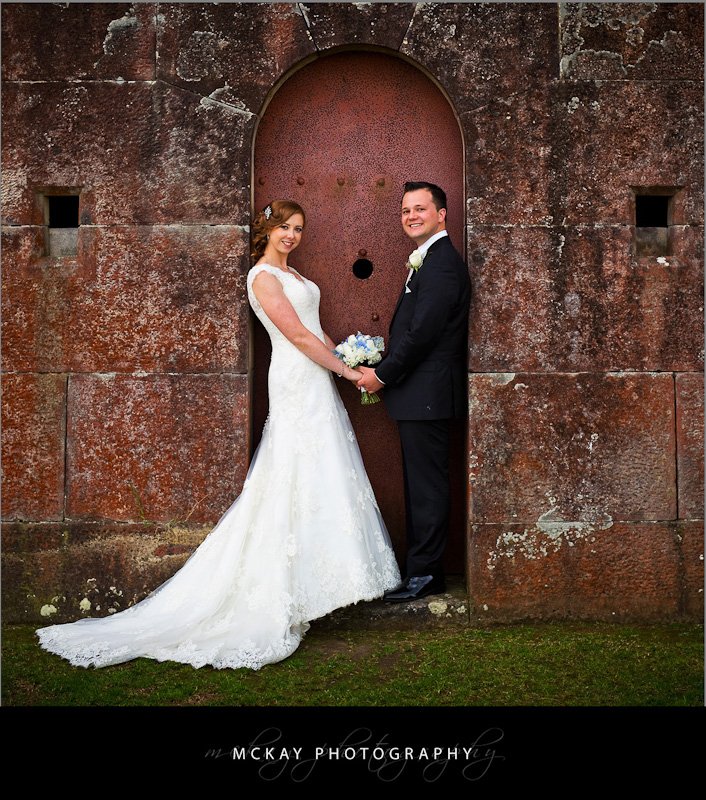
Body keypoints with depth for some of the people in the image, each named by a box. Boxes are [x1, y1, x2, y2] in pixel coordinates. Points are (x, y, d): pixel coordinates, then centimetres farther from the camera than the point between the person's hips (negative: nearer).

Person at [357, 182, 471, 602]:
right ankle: (421, 565, 26)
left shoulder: (442, 263, -15)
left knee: (428, 484, -2)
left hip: (427, 393, -10)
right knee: (421, 483, 16)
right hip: (421, 393, 10)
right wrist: (385, 370, 10)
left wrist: (383, 374, -14)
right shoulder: (430, 259, 18)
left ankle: (425, 574, 8)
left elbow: (422, 331, -21)